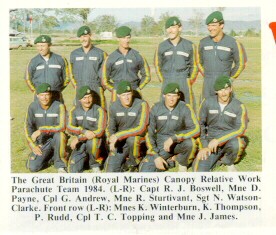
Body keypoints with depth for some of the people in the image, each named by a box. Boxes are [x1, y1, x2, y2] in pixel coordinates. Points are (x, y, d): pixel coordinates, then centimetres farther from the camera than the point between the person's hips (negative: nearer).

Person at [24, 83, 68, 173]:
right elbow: (28, 127, 1)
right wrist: (32, 145, -7)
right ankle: (49, 155, 19)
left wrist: (41, 130, -29)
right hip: (42, 142, 3)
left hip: (56, 139, -3)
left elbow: (62, 127, -27)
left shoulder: (59, 106, -16)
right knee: (32, 167, -14)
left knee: (60, 135, -38)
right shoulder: (33, 107, -5)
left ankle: (61, 165, -16)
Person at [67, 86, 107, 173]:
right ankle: (84, 158, 17)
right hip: (80, 144, 2)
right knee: (73, 171, -15)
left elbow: (99, 131, -20)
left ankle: (95, 165, -11)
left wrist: (78, 138, -22)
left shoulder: (99, 110, -11)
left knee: (91, 142, -38)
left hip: (95, 140, -2)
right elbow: (69, 128, -10)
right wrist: (84, 131, -28)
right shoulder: (74, 110, 1)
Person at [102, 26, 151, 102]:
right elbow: (105, 81, 9)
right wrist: (114, 90, 3)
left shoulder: (137, 56, 6)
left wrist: (137, 89, 7)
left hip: (135, 95, 1)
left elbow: (146, 76, 15)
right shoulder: (110, 58, 3)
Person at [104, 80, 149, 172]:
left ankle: (133, 163, -9)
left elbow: (141, 128, -24)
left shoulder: (141, 105, -16)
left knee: (132, 139, -39)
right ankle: (124, 161, 23)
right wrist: (111, 141, -11)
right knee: (110, 171, -10)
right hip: (120, 143, 3)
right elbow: (110, 128, 10)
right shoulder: (114, 107, -1)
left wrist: (118, 135, -26)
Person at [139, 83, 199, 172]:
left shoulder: (185, 108, -11)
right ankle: (170, 162, 8)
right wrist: (156, 156, -11)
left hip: (179, 143, -1)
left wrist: (173, 138, -31)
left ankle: (182, 164, -4)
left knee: (190, 143, -36)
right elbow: (149, 134, -3)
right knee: (145, 170, -18)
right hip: (161, 145, 1)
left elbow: (195, 129, -23)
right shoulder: (156, 109, -6)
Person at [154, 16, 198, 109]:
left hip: (184, 84, -1)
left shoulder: (189, 46, 3)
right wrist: (163, 81, 11)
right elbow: (157, 65, 16)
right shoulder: (161, 47, 7)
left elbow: (194, 66, 11)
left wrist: (190, 81, 5)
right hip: (167, 84, 2)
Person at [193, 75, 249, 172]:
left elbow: (241, 129, -19)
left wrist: (218, 140, -27)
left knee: (237, 143, -38)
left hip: (230, 140, -1)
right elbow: (200, 124, 5)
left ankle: (229, 162, -3)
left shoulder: (239, 106, -7)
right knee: (200, 171, -19)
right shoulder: (207, 102, -1)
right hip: (211, 140, 1)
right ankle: (218, 159, 12)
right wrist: (203, 146, -5)